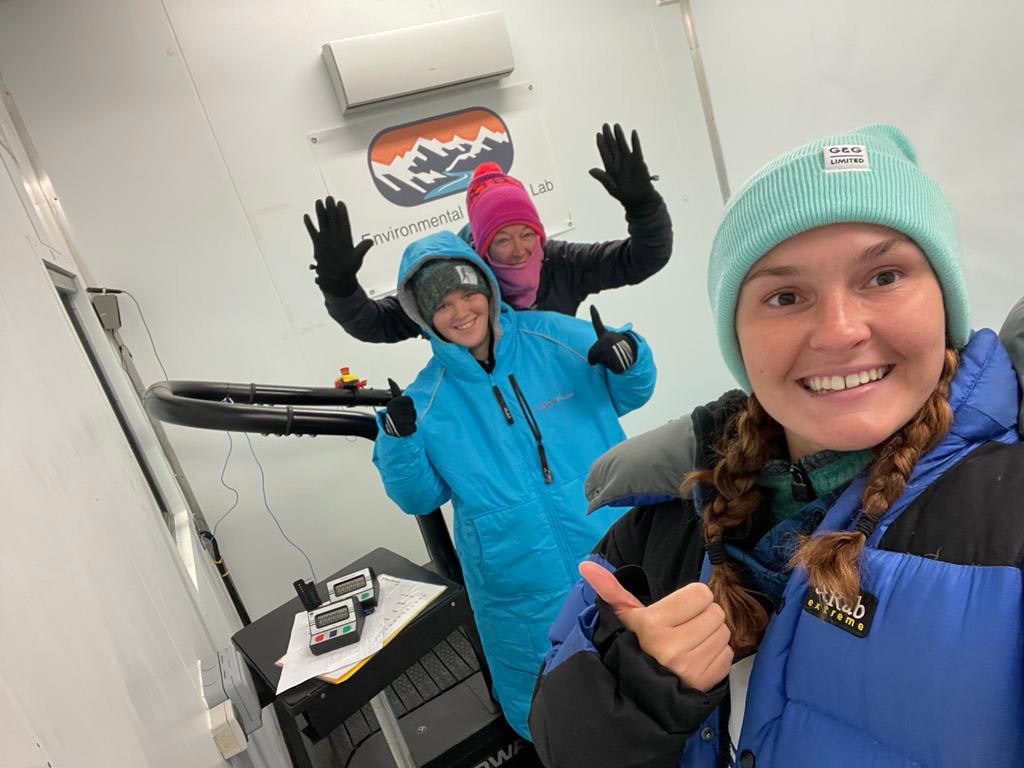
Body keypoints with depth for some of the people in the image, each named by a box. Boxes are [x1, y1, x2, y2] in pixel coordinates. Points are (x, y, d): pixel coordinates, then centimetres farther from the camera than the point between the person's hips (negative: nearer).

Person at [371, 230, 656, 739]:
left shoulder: (554, 338, -6)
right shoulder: (427, 398, -4)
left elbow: (627, 394, 5)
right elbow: (420, 496, 2)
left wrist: (627, 360, -17)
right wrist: (398, 443, -16)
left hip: (615, 554, 1)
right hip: (525, 594, 0)